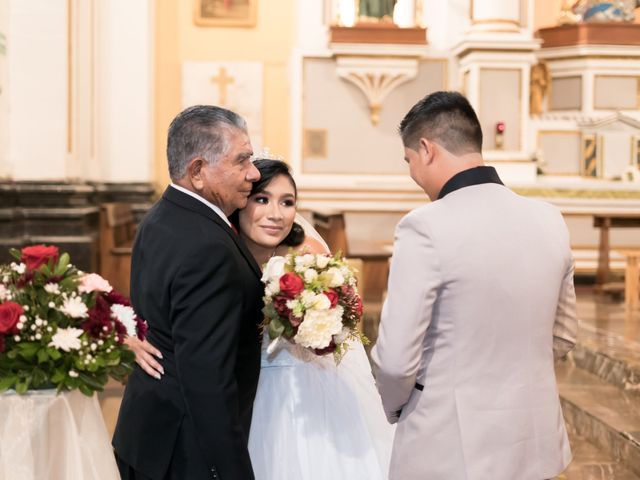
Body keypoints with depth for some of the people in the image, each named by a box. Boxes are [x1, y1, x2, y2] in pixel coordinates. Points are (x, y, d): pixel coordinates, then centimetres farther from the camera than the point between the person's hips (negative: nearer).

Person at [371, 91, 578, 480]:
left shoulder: (425, 228, -17)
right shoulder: (550, 221, 1)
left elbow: (396, 360, -16)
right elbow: (563, 336, 11)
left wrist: (394, 408, 3)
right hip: (538, 447, 6)